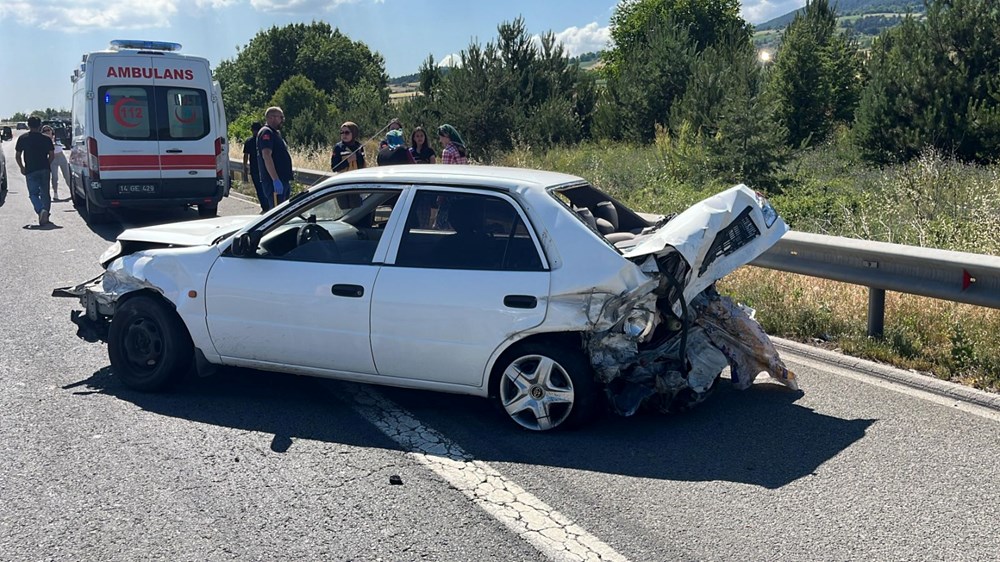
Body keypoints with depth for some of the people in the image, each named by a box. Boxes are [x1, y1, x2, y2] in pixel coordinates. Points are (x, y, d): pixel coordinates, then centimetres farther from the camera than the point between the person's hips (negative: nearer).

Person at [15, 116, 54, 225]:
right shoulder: (46, 139, 1)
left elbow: (17, 155, 2)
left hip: (31, 171, -2)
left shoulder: (23, 138, -1)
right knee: (45, 193, 11)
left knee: (33, 193, 4)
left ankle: (41, 210, -22)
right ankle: (45, 217, 13)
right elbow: (51, 155, 0)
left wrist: (22, 167, 14)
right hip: (44, 170, 2)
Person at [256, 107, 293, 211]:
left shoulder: (275, 133, 21)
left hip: (283, 180, 10)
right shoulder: (266, 133, -11)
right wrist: (275, 180, -29)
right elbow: (266, 156, -23)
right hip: (274, 182, -10)